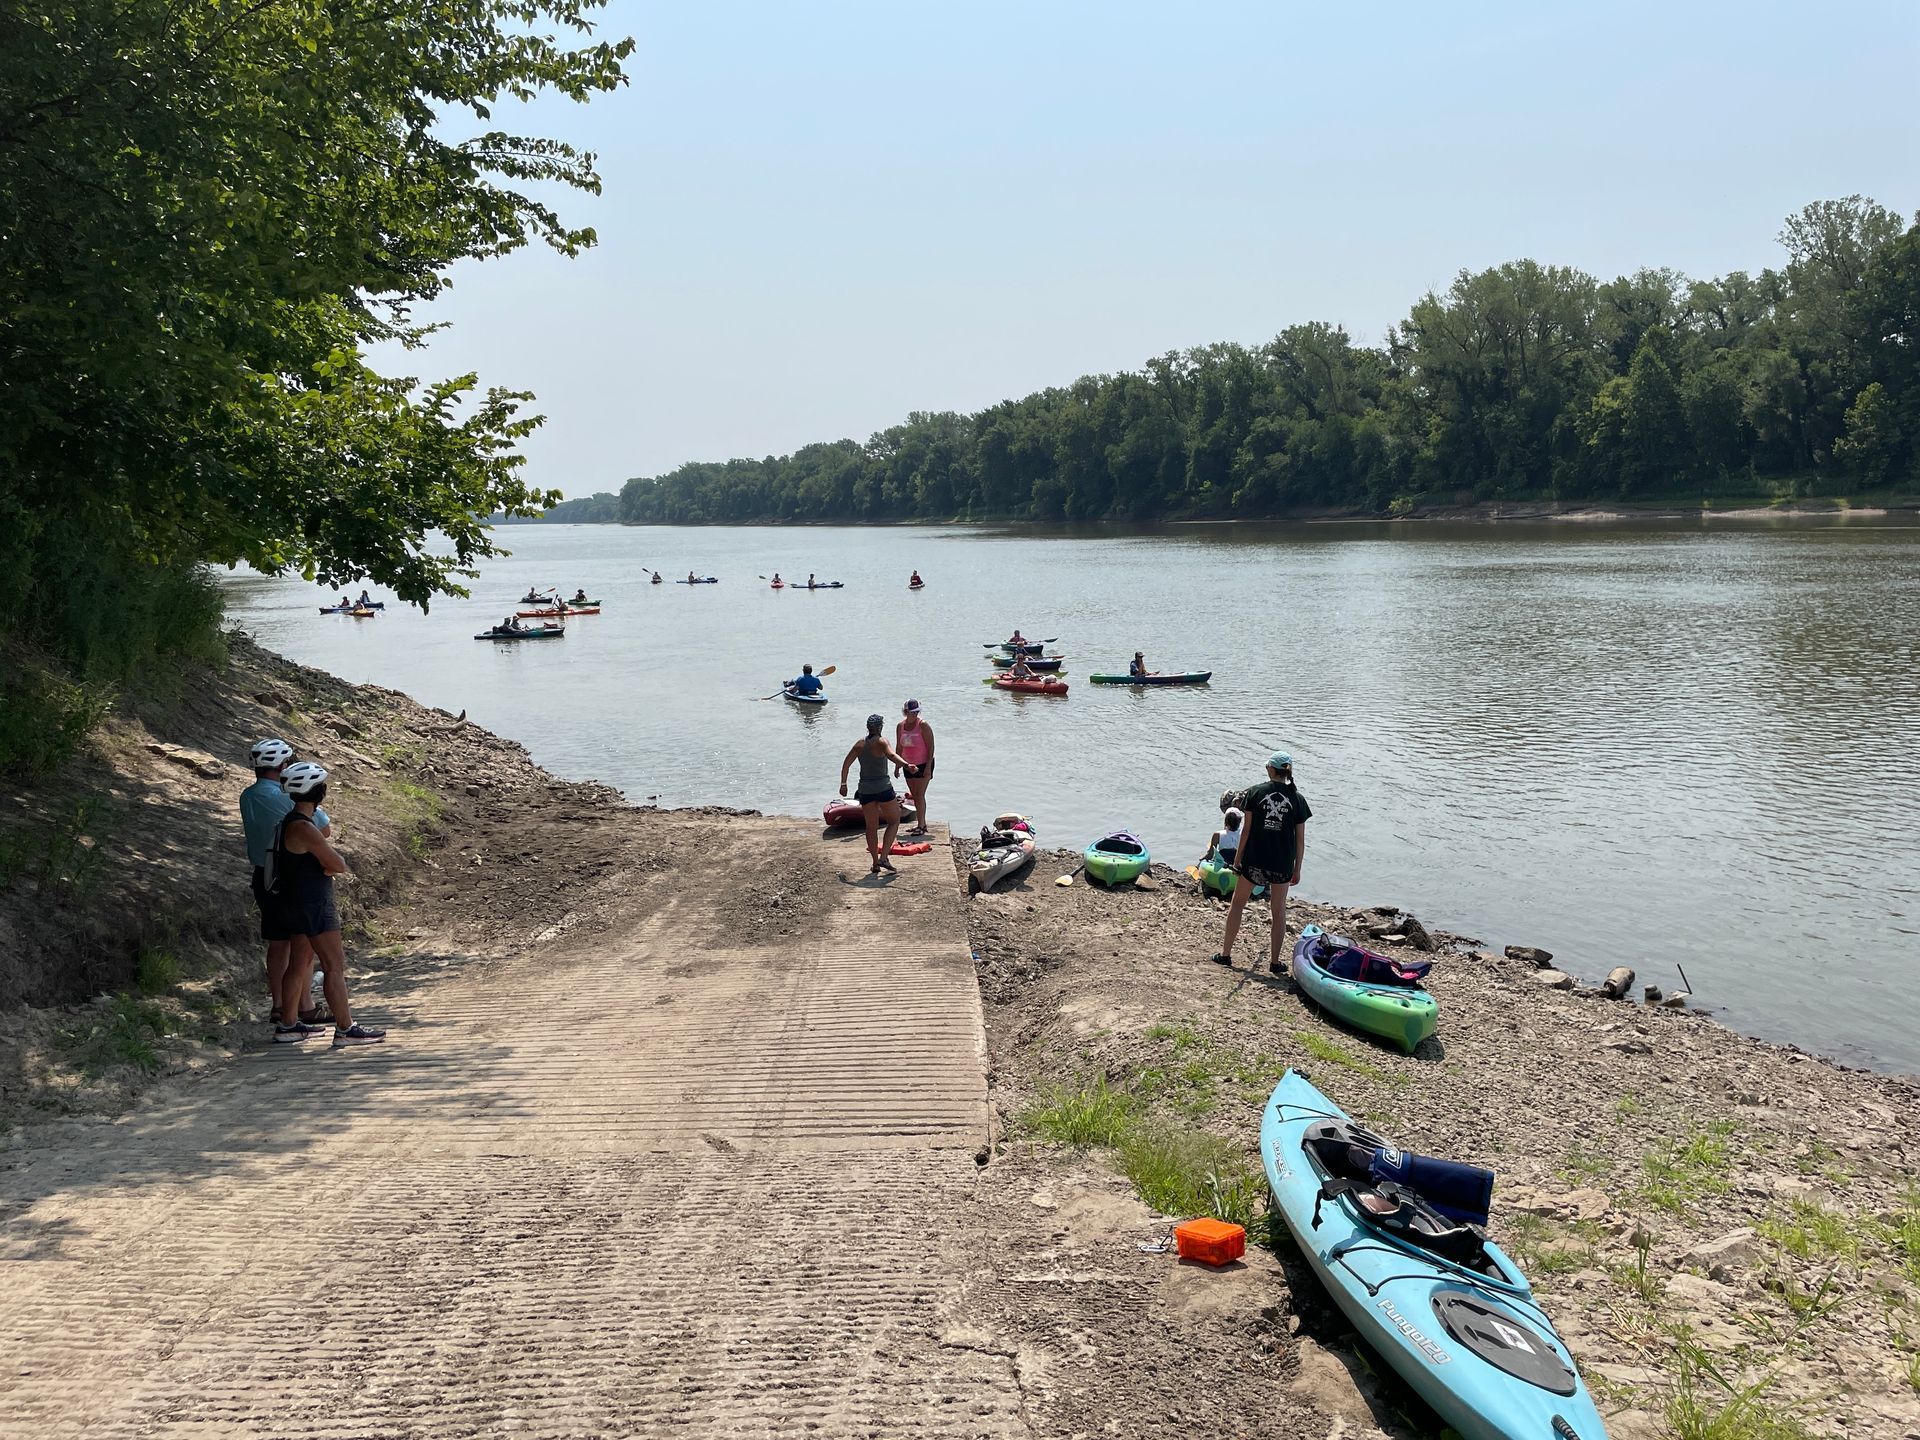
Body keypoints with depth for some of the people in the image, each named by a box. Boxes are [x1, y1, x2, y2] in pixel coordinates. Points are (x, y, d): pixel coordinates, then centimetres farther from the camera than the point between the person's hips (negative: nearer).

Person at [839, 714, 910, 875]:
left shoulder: (860, 743, 7)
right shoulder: (881, 741, -8)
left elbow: (846, 763, 5)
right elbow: (891, 755, -27)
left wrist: (843, 784, 11)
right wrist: (906, 765, -41)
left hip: (865, 789, 5)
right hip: (883, 787, -5)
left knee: (871, 826, 13)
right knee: (894, 821, 11)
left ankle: (875, 863, 13)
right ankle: (883, 857, -3)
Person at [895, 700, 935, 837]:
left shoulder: (923, 725, -14)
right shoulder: (900, 726, 3)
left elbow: (931, 746, -15)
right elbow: (899, 747, 13)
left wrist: (928, 767, -19)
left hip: (923, 765, -6)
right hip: (909, 765, 6)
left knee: (919, 795, -11)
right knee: (914, 795, 10)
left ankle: (921, 825, -10)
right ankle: (922, 824, 19)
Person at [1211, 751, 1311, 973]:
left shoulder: (1255, 793, -6)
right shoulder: (1297, 799, -3)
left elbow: (1246, 830, -6)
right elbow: (1300, 839, -1)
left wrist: (1237, 858, 3)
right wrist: (1297, 870, 7)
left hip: (1254, 859, 0)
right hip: (1282, 863, 1)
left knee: (1237, 903, 16)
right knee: (1278, 911, 13)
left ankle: (1225, 953, 18)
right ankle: (1275, 961, 14)